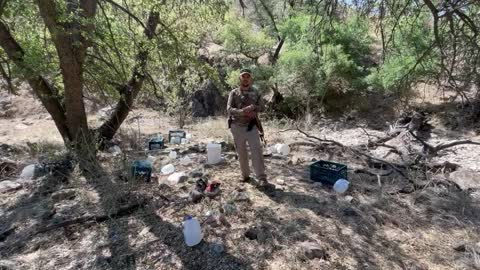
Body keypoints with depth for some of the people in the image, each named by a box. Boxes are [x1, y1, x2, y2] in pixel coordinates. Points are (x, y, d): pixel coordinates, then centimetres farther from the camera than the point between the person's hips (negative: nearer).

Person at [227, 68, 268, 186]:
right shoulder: (234, 93, 3)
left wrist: (252, 107, -18)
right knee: (241, 153, 9)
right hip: (237, 127, 0)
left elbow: (261, 107, 3)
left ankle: (261, 178, -9)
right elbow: (229, 109, -9)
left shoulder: (255, 92, 8)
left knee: (257, 151, -11)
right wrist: (244, 112, -25)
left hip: (252, 126, 0)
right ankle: (245, 175, 24)